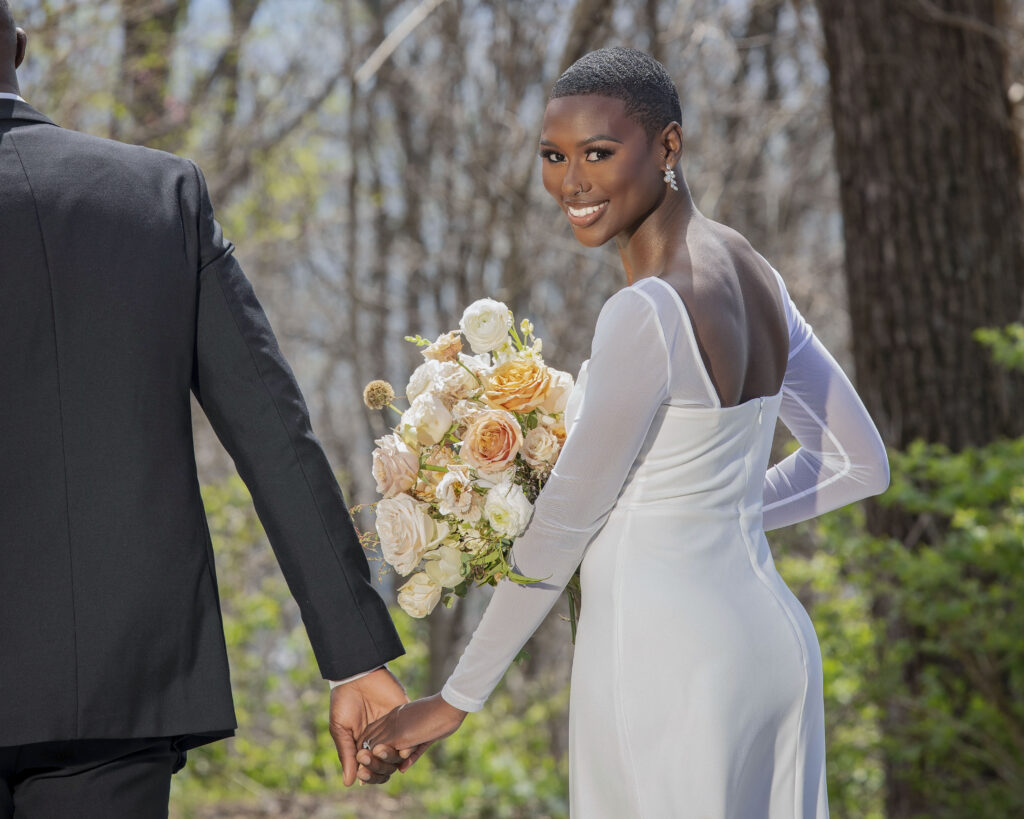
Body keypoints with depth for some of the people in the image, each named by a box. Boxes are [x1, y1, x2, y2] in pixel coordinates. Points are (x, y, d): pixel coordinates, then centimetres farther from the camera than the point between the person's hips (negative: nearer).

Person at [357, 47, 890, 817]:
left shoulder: (647, 312, -18)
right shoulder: (753, 274, 7)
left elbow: (563, 525, -13)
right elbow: (858, 464, 15)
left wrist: (456, 700, -5)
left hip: (667, 663, -9)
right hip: (774, 639, 9)